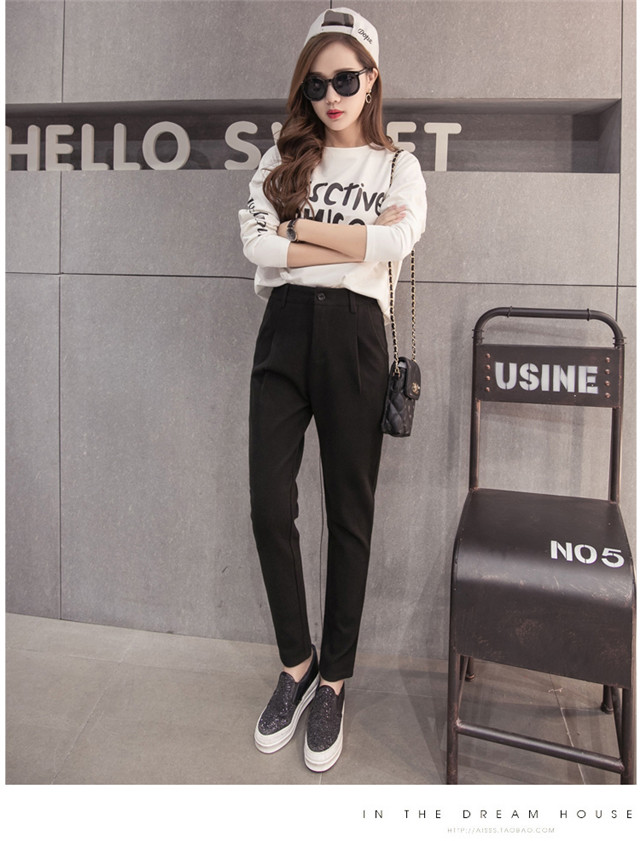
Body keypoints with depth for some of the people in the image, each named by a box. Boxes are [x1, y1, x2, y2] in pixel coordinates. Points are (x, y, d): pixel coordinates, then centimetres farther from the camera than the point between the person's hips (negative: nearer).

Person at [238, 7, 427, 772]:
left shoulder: (398, 166, 12)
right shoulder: (281, 160, 14)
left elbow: (398, 239, -10)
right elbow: (255, 243, -4)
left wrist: (301, 228, -4)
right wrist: (356, 243, -7)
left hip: (353, 335, -1)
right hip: (284, 332, 2)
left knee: (350, 515, 3)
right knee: (269, 508, -3)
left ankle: (333, 682, 20)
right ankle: (296, 664, 20)